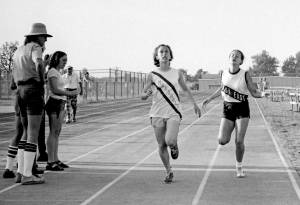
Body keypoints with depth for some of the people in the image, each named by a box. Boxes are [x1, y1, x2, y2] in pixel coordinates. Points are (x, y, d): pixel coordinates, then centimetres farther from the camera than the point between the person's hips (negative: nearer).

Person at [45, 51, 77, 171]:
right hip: (54, 103, -10)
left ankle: (55, 160, 15)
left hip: (60, 104, 10)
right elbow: (55, 89, -18)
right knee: (53, 132, -10)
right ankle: (50, 163, -9)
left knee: (57, 132, 11)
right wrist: (69, 93, -14)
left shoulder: (57, 72, 20)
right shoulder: (52, 72, -9)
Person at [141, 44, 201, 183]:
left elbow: (186, 89, 20)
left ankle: (174, 146, 17)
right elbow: (143, 96, 2)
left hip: (173, 113, -1)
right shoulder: (152, 75, 0)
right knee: (161, 145, 3)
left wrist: (195, 104, 14)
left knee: (170, 141, -21)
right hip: (157, 114, 1)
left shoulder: (177, 73, 4)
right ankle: (169, 172, 21)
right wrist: (147, 94, -21)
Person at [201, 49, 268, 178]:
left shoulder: (245, 75, -10)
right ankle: (228, 135, 29)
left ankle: (239, 167, 16)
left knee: (239, 141, -8)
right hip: (228, 108, 3)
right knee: (222, 141, -9)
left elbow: (254, 92, -5)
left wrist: (262, 94, -26)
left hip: (242, 109, -2)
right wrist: (209, 99, 19)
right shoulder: (224, 73, -1)